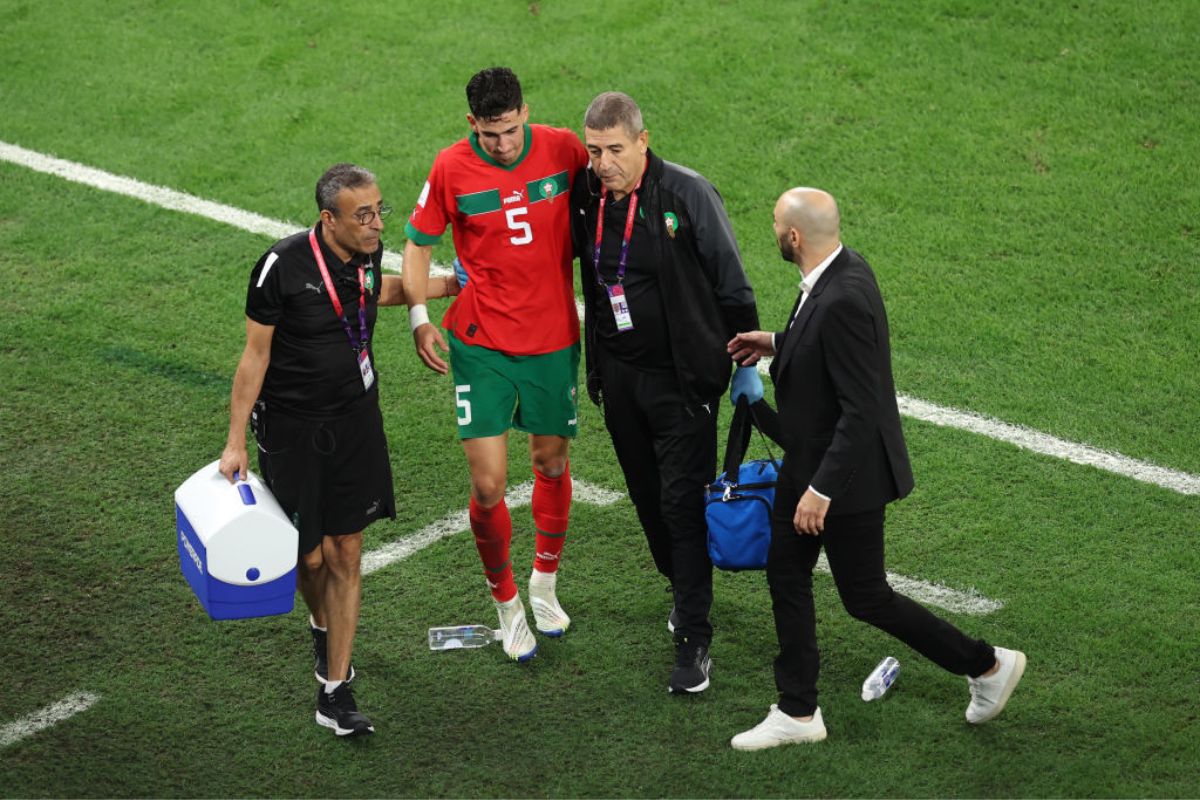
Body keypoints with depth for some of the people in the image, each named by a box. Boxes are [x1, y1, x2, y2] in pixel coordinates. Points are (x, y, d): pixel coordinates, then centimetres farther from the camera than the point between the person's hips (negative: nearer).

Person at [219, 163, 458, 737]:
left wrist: (446, 285, 19)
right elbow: (255, 354, -11)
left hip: (355, 420, 4)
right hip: (291, 427, -4)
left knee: (346, 553, 4)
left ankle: (335, 692, 11)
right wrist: (235, 441, -9)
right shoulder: (282, 265, -19)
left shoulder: (366, 253, -4)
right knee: (310, 555, 2)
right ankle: (321, 624, 39)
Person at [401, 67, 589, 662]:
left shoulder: (563, 150, -7)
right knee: (488, 485, -6)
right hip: (482, 344, -2)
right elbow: (419, 241, 3)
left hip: (554, 338, 2)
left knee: (552, 463, 16)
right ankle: (506, 603, 17)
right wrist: (419, 317, -10)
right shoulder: (452, 168, -10)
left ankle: (544, 585, 41)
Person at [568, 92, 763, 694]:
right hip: (617, 374, 5)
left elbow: (730, 283, -8)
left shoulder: (687, 193, -15)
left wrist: (746, 364, -5)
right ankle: (684, 590, 38)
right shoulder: (585, 196, -1)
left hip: (682, 378, -5)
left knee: (683, 501, -7)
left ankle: (693, 641, -3)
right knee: (647, 496, 16)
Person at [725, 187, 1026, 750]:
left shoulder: (843, 300, -30)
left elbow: (861, 410, -29)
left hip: (848, 474, -10)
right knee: (786, 577, 14)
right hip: (808, 464, 10)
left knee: (866, 598, 4)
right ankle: (798, 712, 25)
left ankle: (986, 665, 20)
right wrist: (778, 343, 15)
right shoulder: (838, 271, -1)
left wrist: (821, 489, -26)